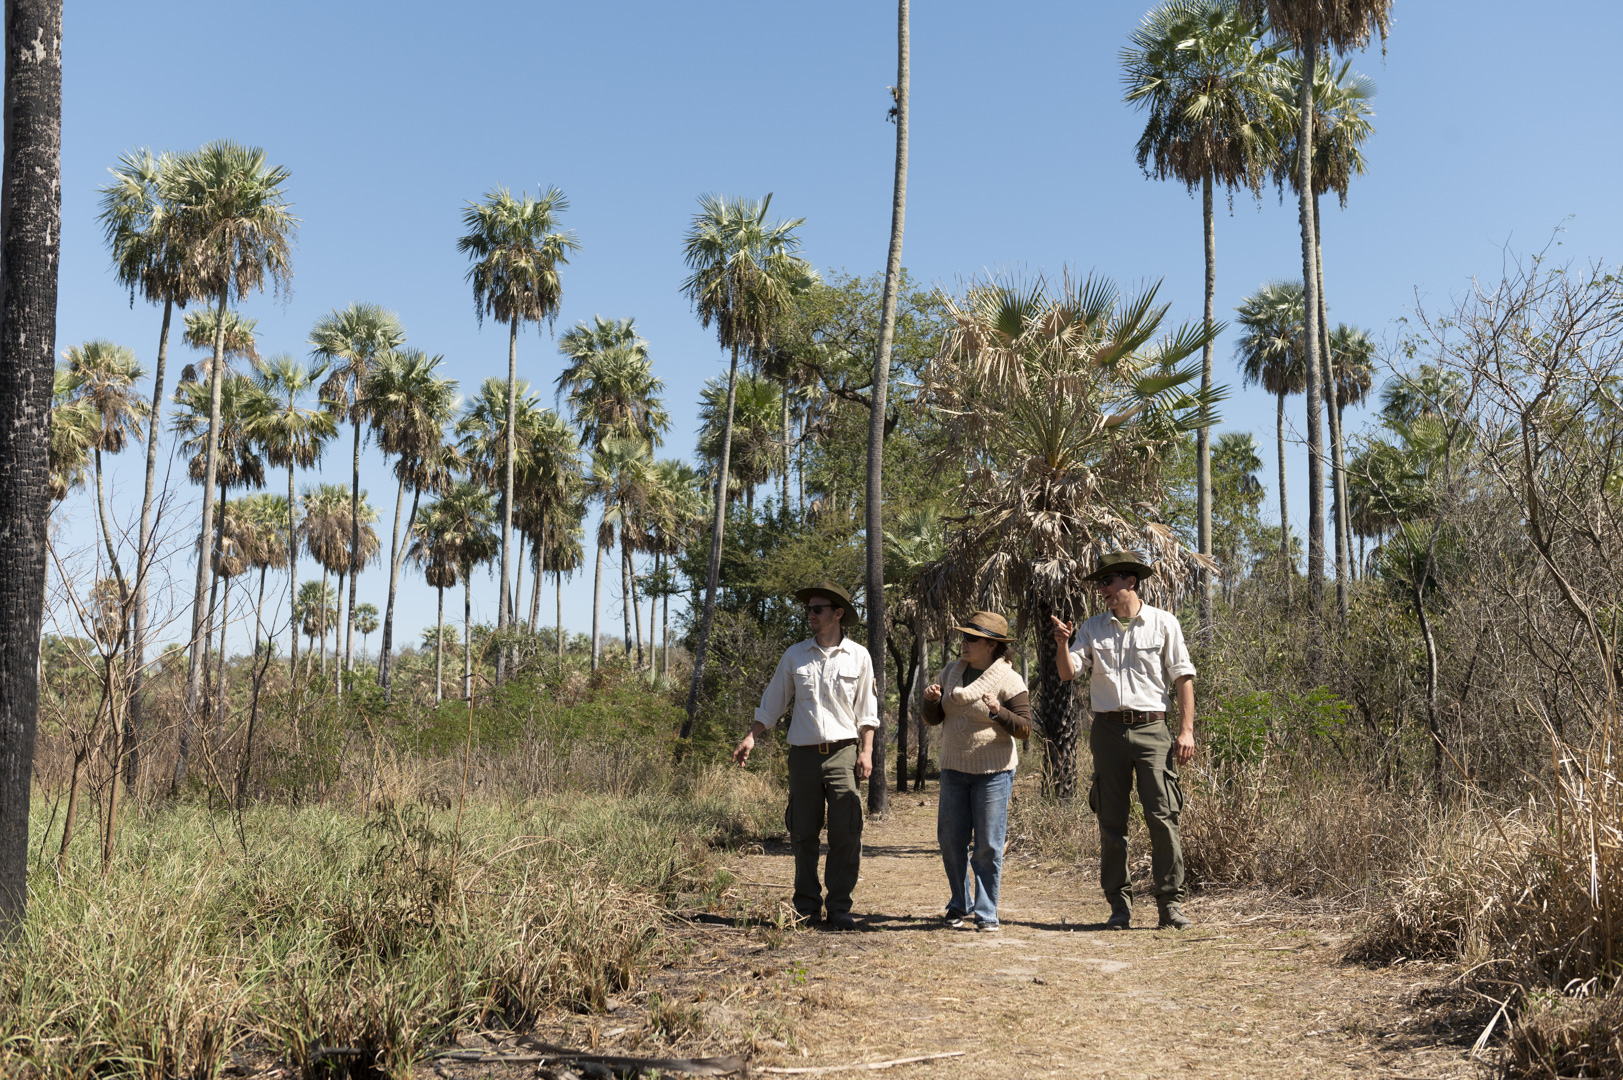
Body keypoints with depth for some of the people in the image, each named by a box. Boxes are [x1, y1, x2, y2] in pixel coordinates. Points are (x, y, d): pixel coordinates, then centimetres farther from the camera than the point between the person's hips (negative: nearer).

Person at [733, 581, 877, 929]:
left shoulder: (858, 656, 5)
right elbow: (772, 702, 12)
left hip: (843, 754, -1)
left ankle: (839, 908, 4)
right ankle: (806, 907, 15)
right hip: (803, 754, 1)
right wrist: (751, 737, 2)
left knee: (846, 834, -4)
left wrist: (866, 751, 0)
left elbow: (866, 709, 8)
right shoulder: (795, 655, 7)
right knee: (803, 833, 5)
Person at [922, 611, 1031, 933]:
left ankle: (986, 913, 9)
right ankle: (960, 905, 25)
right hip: (953, 769, 5)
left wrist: (998, 712, -28)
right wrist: (931, 700, -11)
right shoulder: (951, 672, 7)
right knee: (950, 841, 8)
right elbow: (933, 719, 10)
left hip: (993, 772, -5)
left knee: (988, 846, -2)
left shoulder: (1008, 680, -9)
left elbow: (1024, 728, -12)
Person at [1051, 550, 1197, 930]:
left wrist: (1186, 730, -4)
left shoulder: (1163, 623, 4)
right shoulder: (1093, 628, 11)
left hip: (1151, 728, -2)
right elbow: (1068, 673, 1)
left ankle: (1171, 903, -1)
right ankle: (1119, 904, 12)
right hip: (1108, 729, 3)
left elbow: (1183, 678, 3)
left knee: (1162, 816, -8)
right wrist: (1062, 645, -18)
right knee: (1111, 821, 4)